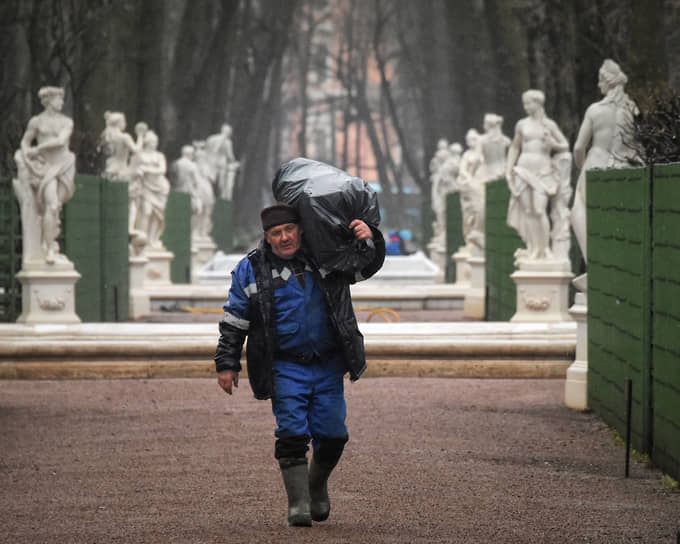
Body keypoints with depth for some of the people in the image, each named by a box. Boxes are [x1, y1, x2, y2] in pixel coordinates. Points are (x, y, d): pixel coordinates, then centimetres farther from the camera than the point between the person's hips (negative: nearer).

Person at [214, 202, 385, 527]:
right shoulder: (252, 270, 0)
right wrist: (227, 364, 2)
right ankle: (298, 503, -5)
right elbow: (234, 321, 5)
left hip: (328, 366, 2)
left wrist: (371, 239, -7)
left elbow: (368, 267, 15)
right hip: (285, 369, -2)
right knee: (292, 434, -10)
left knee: (331, 433, 4)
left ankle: (317, 485, 30)